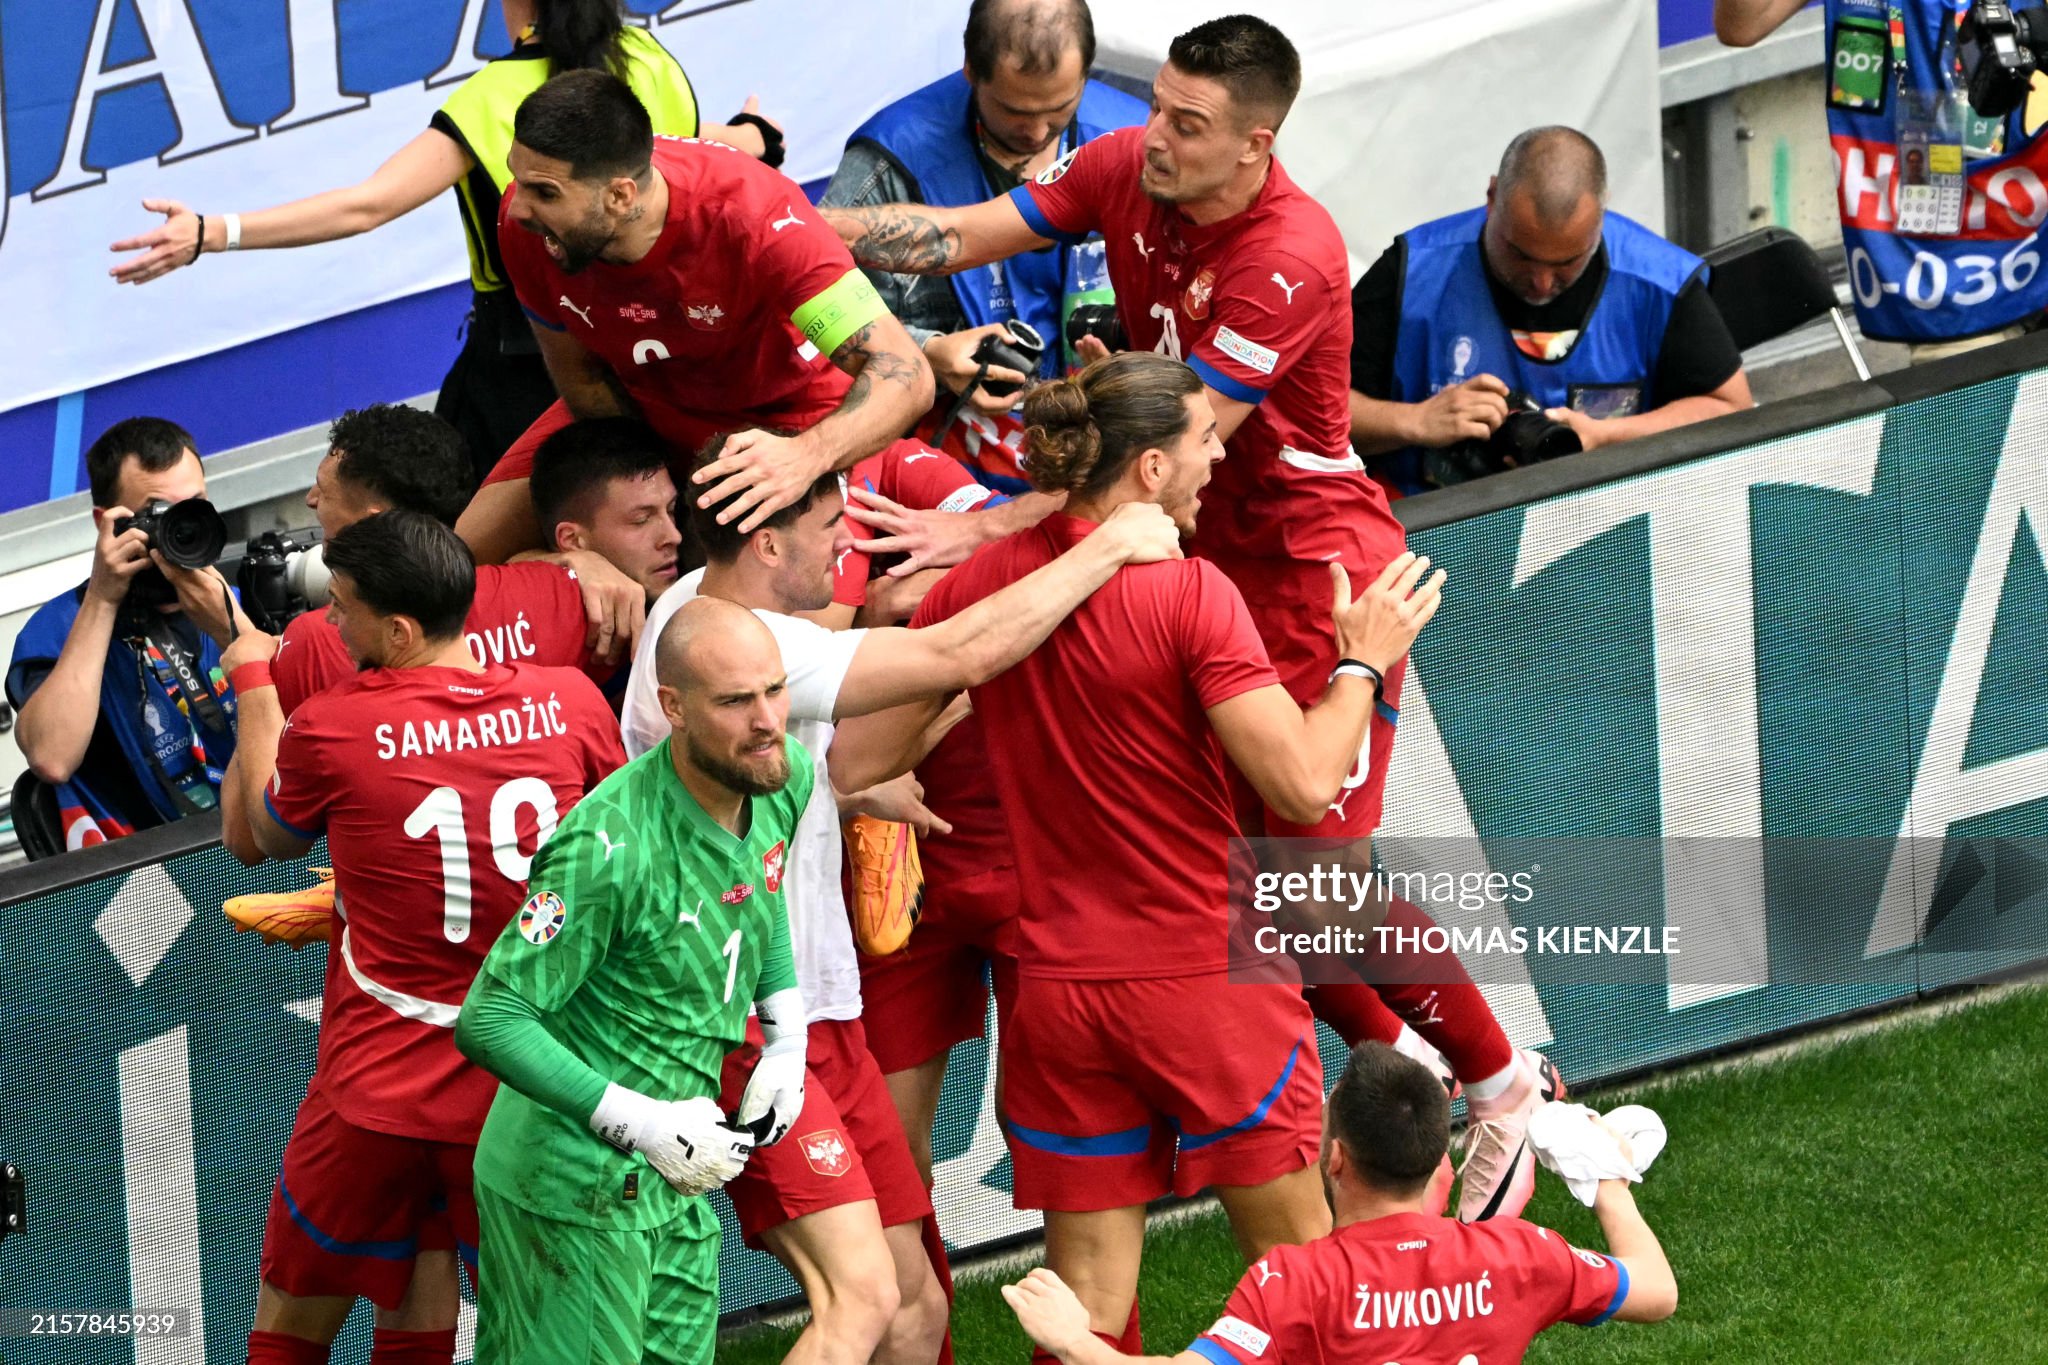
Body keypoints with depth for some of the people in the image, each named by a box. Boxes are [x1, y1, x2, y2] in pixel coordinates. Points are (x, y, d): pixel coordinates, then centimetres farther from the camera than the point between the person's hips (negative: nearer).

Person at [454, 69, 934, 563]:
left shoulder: (752, 216, -38)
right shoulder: (525, 225, -25)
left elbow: (904, 376, -42)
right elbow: (580, 374, -7)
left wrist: (806, 457, -61)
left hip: (784, 420, -4)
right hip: (643, 407, 4)